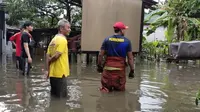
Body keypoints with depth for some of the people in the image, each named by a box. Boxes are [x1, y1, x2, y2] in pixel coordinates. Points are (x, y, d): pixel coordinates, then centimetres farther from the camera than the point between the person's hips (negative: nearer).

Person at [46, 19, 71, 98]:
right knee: (61, 97, 3)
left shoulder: (54, 39, 11)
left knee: (54, 96, 18)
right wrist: (49, 61, -2)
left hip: (53, 73, 8)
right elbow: (56, 56, -22)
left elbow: (48, 55, 8)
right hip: (60, 73, -8)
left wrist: (48, 69, 8)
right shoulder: (62, 40, -15)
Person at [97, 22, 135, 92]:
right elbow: (130, 57, -2)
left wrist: (99, 65, 13)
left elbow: (100, 55, 1)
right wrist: (132, 70, 5)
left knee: (106, 88, 9)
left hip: (108, 68, 1)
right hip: (120, 69, -1)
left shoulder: (107, 40, 1)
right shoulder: (127, 41, -2)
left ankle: (106, 89, -17)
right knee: (120, 90, 13)